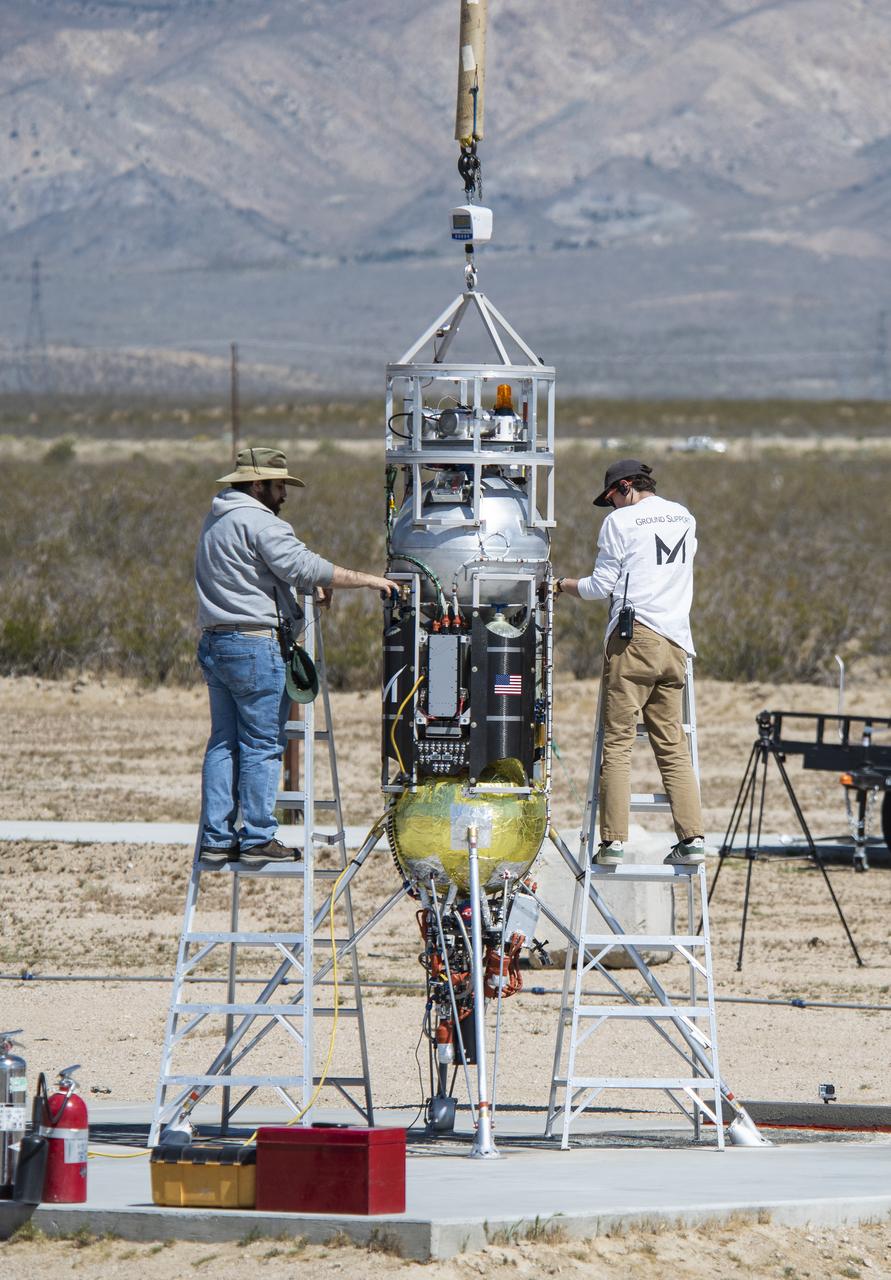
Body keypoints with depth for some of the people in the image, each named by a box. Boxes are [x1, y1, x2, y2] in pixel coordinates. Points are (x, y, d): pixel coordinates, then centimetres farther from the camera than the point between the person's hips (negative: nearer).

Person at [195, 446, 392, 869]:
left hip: (214, 643, 9)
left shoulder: (217, 520, 19)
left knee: (223, 742, 10)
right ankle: (257, 839, -4)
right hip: (255, 644, -9)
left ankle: (216, 839, 8)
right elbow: (303, 566, -18)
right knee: (263, 746, -4)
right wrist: (365, 579, -11)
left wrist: (311, 584, 17)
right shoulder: (258, 522, -11)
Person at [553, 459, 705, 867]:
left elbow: (601, 587, 1)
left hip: (634, 636, -6)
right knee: (673, 745, 8)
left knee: (617, 742, -4)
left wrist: (562, 585, 17)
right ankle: (692, 837, -2)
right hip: (676, 640, 6)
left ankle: (613, 840, -9)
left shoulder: (621, 522, -2)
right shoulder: (685, 518, 16)